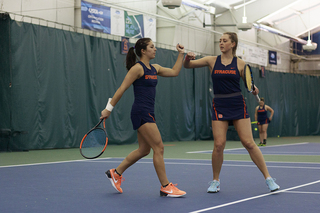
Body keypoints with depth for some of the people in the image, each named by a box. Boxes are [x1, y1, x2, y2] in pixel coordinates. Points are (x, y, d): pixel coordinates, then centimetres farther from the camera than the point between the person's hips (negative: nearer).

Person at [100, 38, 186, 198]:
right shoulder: (138, 68, -10)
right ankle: (165, 187, -1)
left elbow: (174, 72, 24)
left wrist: (181, 54, 20)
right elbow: (121, 89, -10)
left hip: (148, 113, 10)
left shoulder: (154, 68, 15)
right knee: (159, 148, -8)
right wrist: (108, 108, -9)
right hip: (141, 112, -10)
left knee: (144, 150, 13)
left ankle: (115, 173, 26)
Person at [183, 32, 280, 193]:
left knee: (249, 143, -5)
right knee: (219, 144, -8)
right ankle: (215, 181, 12)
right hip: (219, 106, 1)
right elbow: (187, 65, 6)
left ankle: (268, 178, 4)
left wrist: (254, 89, -11)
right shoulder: (212, 61, 5)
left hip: (238, 105, 0)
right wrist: (187, 58, -16)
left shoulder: (240, 63, 3)